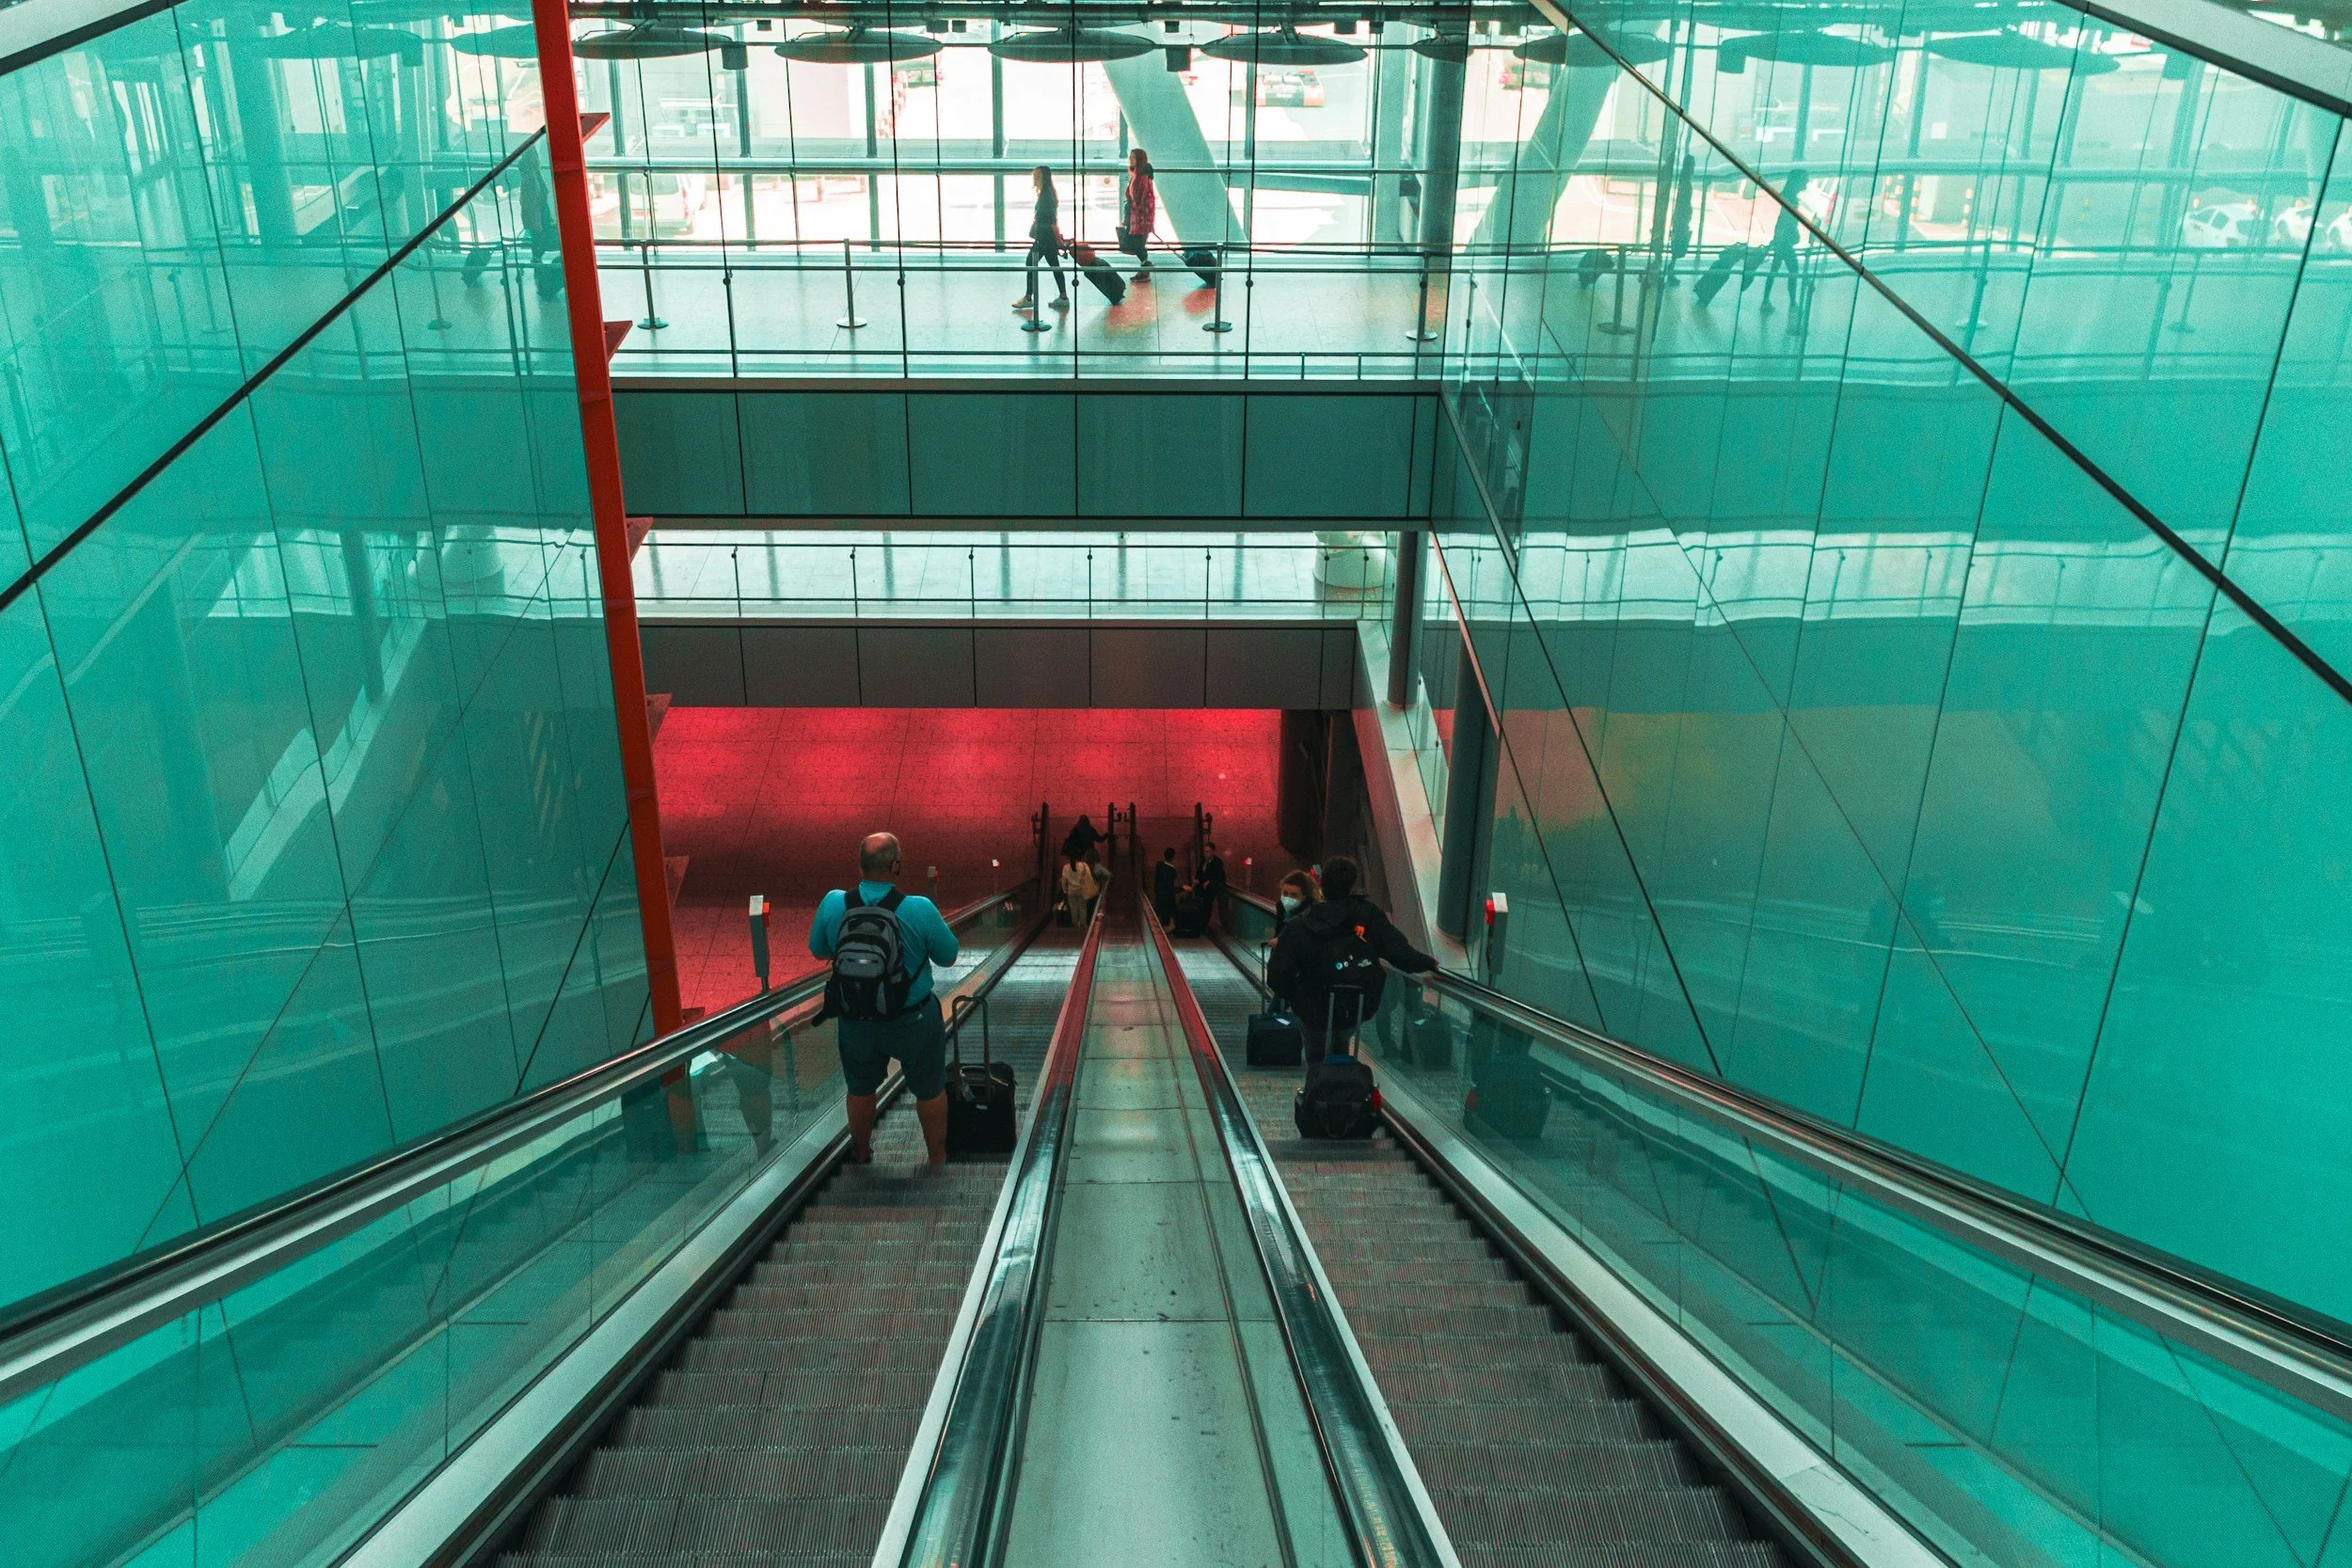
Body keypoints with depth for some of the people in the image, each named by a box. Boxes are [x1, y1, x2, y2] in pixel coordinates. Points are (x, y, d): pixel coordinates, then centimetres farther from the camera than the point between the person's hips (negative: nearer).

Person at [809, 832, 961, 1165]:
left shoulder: (833, 903, -17)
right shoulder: (920, 909, -25)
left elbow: (819, 951, 0)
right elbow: (948, 956, -10)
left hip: (856, 1021, 3)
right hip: (913, 1021, -3)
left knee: (861, 1089, 26)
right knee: (930, 1090, 20)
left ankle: (861, 1155, 47)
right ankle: (938, 1158, 36)